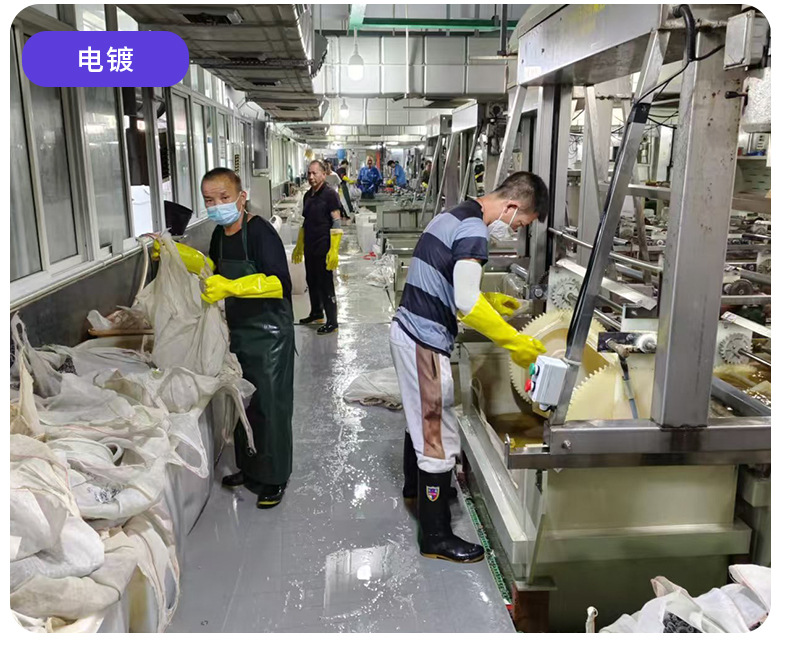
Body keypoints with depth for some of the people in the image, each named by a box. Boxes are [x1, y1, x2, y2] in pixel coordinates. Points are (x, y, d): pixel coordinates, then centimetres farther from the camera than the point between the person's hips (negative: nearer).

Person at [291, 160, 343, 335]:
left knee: (326, 285, -2)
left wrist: (334, 251, -21)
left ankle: (332, 322, 6)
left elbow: (336, 224, -15)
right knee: (312, 283, 17)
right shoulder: (308, 195, 11)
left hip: (324, 249, -7)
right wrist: (299, 246, 21)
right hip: (309, 248, 7)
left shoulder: (330, 195, -11)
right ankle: (316, 313, 34)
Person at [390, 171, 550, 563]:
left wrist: (489, 300, 16)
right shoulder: (474, 232, -19)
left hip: (408, 329, 10)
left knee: (421, 417, 27)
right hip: (425, 342, -10)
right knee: (439, 437, -1)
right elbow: (466, 304, -27)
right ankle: (435, 537, 11)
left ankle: (416, 486, 49)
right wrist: (515, 343, -21)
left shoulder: (454, 216, 12)